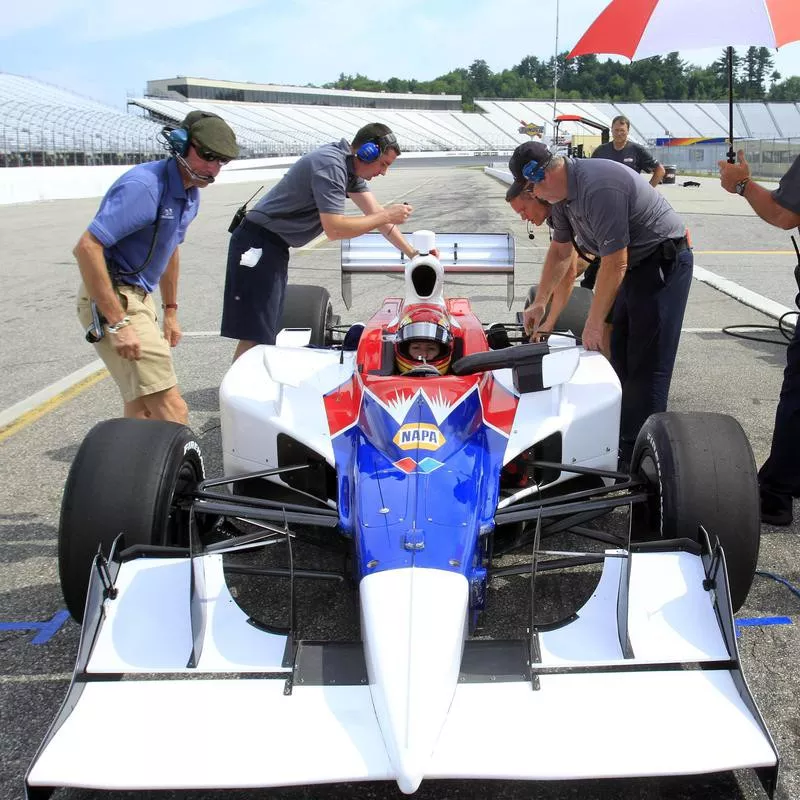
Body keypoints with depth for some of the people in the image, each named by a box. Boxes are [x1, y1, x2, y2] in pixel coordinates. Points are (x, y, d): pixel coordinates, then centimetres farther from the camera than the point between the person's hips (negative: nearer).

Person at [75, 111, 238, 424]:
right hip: (111, 299, -10)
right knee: (171, 412, -16)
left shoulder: (190, 193, 8)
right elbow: (86, 248, -27)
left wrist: (170, 311, 25)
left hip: (139, 297, 10)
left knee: (142, 410, 17)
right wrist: (117, 323, -27)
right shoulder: (144, 186, -22)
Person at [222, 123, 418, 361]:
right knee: (256, 336, -13)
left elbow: (375, 212, 12)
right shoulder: (330, 165, -20)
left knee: (268, 332, 9)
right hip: (257, 244, -10)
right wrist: (386, 217, -16)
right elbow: (334, 229, -26)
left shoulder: (351, 165, 9)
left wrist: (413, 253, 9)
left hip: (274, 245, 10)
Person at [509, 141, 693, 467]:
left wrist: (593, 324, -17)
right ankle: (621, 435, 21)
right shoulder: (563, 191, 2)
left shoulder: (598, 188, -29)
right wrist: (539, 303, 20)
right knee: (616, 350, 11)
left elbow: (614, 264, -26)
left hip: (663, 263, -10)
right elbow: (560, 251, 16)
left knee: (646, 363, -8)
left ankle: (634, 460, -4)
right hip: (634, 264, 10)